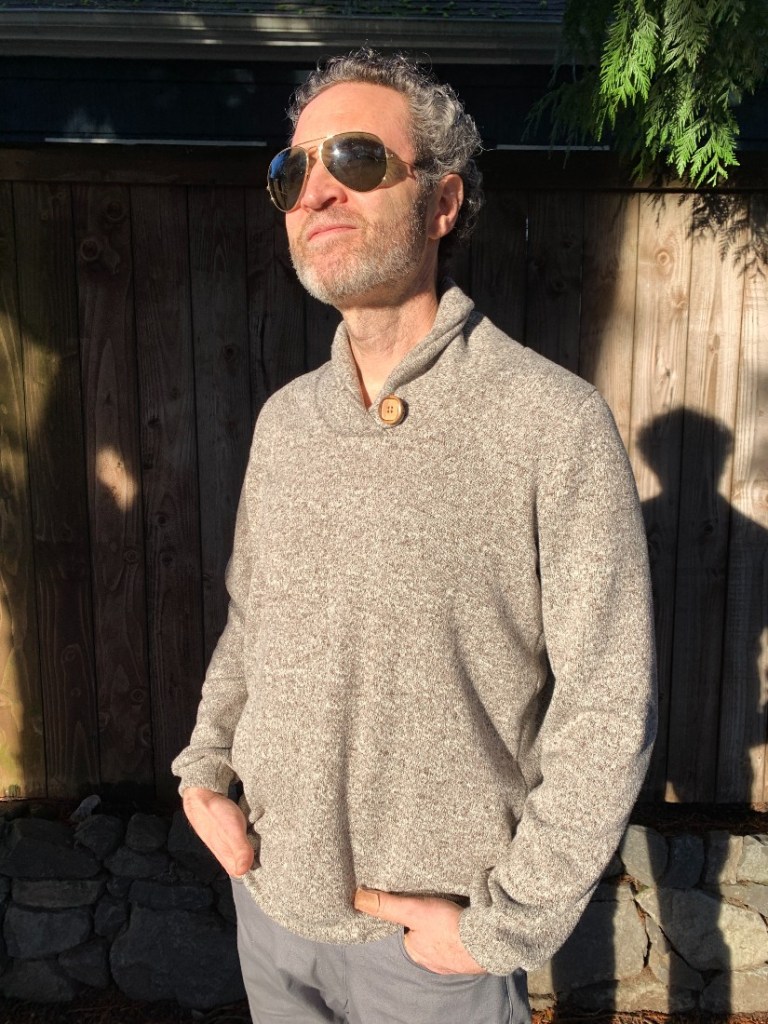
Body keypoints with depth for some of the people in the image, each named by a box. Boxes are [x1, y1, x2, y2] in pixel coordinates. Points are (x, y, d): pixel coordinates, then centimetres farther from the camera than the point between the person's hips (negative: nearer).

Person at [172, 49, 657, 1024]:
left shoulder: (555, 424, -19)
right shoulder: (284, 420, -1)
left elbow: (606, 712, -16)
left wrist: (504, 926, -13)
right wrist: (203, 769, 1)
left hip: (431, 931, -5)